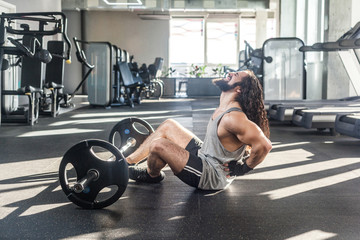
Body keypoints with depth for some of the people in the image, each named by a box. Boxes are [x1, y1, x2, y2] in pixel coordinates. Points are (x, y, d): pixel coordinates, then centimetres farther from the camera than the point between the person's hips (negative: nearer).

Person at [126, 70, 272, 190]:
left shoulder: (233, 118, -28)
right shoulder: (223, 108, 1)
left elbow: (264, 145, -36)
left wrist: (242, 169, -22)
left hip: (212, 176, -10)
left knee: (158, 145, -20)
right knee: (168, 126, 13)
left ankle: (152, 175, 16)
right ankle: (128, 161, 24)